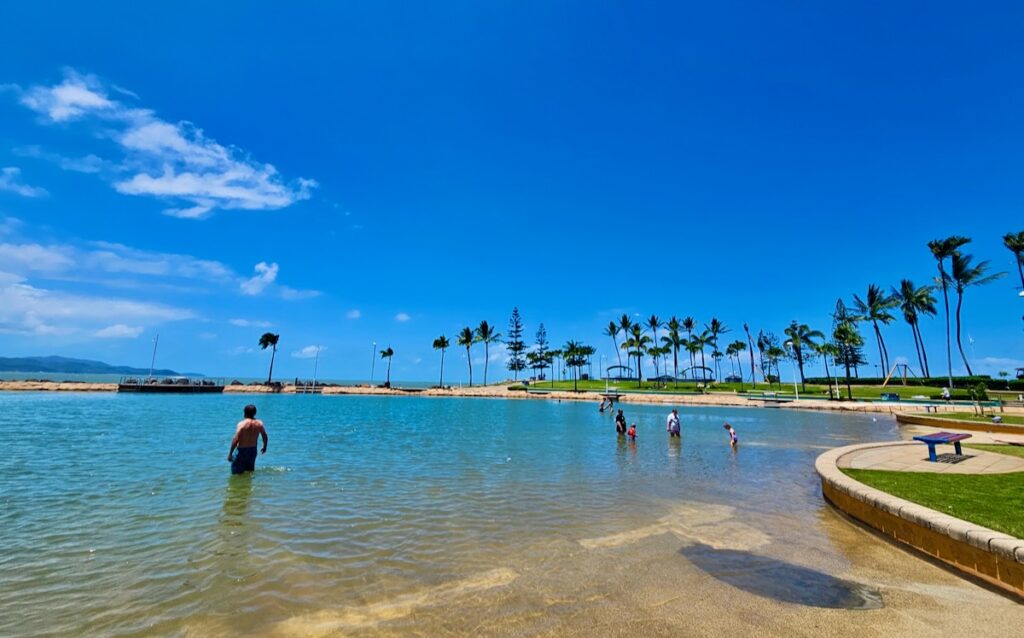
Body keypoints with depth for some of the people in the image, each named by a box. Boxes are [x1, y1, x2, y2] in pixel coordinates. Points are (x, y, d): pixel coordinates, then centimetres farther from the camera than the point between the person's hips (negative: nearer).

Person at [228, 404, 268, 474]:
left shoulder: (242, 424, -17)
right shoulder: (259, 423, -3)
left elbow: (236, 440, -21)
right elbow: (265, 436, 5)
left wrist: (230, 453, -14)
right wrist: (264, 447, 21)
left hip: (241, 451, -5)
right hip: (253, 450, 5)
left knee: (237, 473, 3)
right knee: (250, 471, 20)